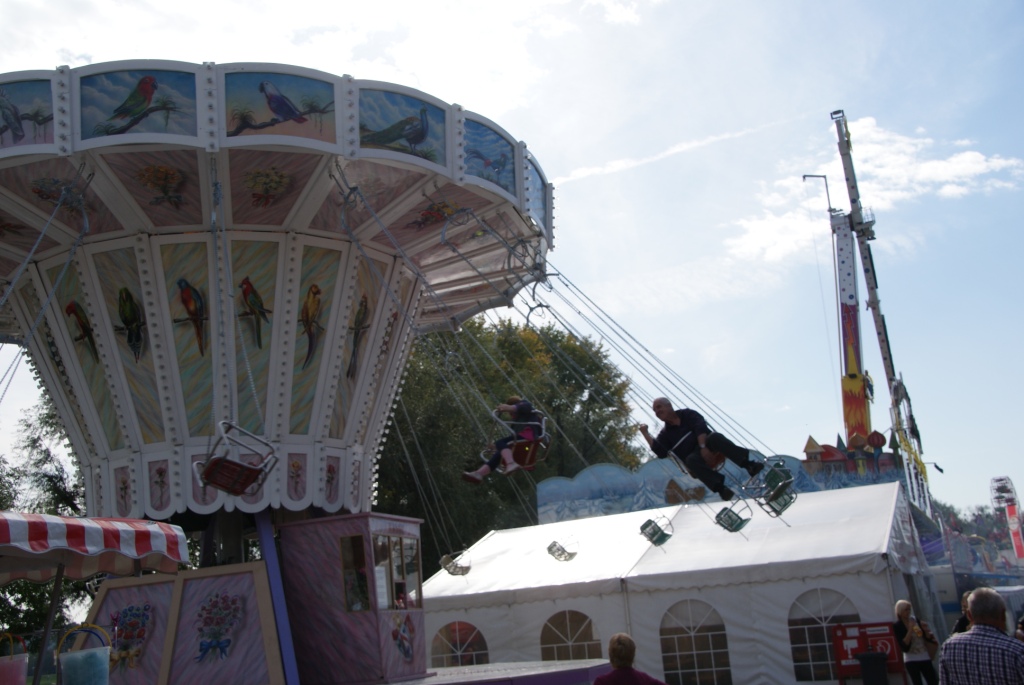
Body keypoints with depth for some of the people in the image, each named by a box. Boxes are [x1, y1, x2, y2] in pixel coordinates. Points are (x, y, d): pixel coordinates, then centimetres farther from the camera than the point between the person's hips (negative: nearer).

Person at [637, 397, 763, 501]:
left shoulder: (686, 414, 13)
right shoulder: (665, 434, 17)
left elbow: (700, 427, -5)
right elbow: (661, 453, -1)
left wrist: (703, 446, -23)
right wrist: (646, 434, -5)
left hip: (705, 444, 0)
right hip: (695, 455, 0)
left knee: (715, 437, -33)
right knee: (691, 460, -36)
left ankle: (748, 465, -44)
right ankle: (720, 487, -51)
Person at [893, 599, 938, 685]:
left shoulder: (915, 619, 5)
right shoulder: (897, 626, -8)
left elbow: (928, 638, 10)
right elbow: (904, 646, -17)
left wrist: (925, 630, -10)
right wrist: (910, 629, -20)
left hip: (925, 657, 4)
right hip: (911, 660, -4)